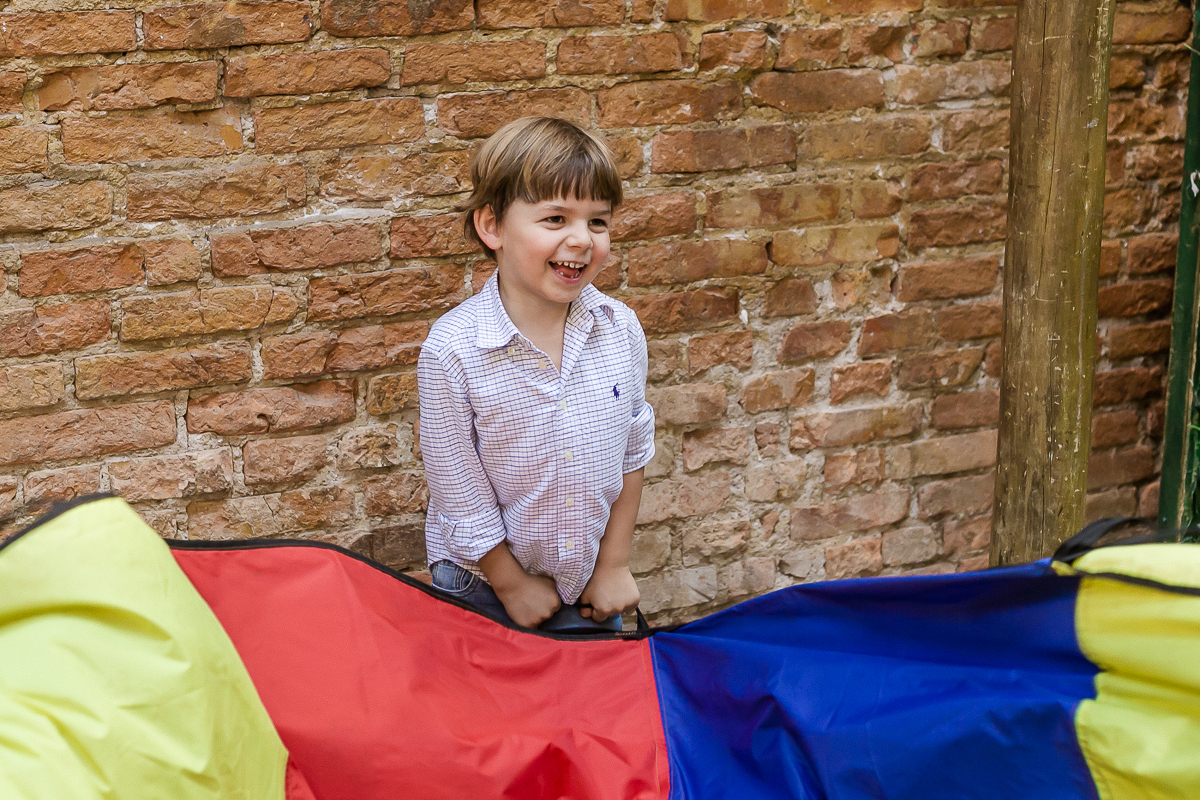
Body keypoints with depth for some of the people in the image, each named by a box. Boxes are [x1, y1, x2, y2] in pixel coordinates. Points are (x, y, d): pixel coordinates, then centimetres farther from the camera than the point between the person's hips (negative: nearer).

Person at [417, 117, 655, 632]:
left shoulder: (621, 329, -11)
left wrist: (613, 563, 2)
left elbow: (631, 453, 0)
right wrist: (513, 585, -8)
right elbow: (459, 490, -16)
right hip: (483, 585, -3)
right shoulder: (452, 352, -24)